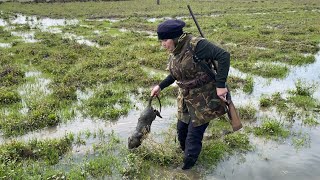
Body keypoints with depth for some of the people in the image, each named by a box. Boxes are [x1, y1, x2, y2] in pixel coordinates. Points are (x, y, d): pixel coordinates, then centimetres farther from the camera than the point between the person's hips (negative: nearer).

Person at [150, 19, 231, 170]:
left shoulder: (196, 45, -24)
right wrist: (160, 86, 13)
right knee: (182, 128, 17)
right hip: (186, 98, 7)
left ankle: (187, 167, 22)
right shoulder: (174, 51, 2)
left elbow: (224, 56, -27)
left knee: (194, 135, 2)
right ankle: (186, 151, 46)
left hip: (204, 100, -7)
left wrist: (220, 85, -30)